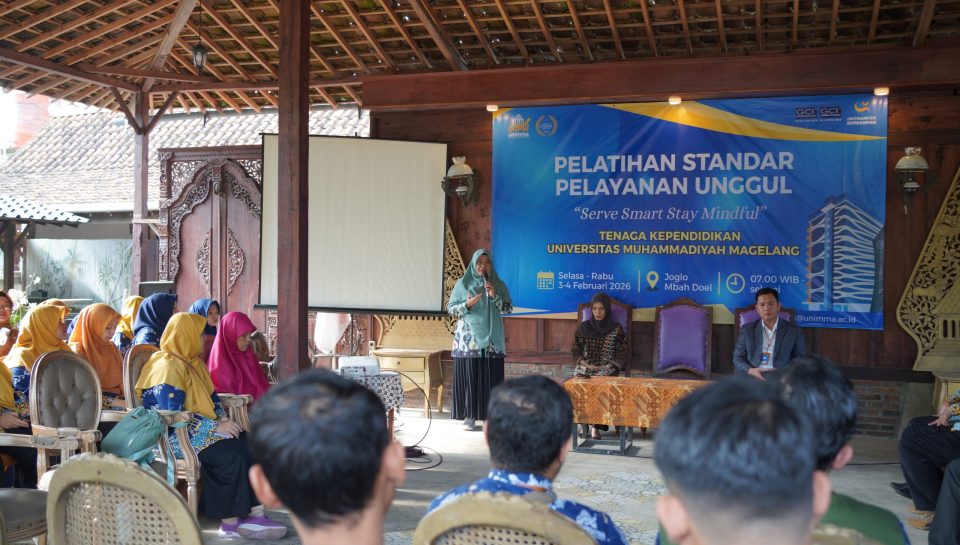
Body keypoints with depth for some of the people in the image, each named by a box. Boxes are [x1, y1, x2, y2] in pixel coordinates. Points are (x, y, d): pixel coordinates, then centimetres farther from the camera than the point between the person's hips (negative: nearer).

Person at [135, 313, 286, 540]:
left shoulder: (191, 362, 14)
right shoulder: (167, 367, -16)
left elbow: (211, 396, 18)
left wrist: (223, 419, -3)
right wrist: (216, 426, -21)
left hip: (194, 428, 9)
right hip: (175, 436, -9)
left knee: (248, 445, -13)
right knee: (230, 454, -26)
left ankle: (254, 513, -18)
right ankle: (230, 521, -15)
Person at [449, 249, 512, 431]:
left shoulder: (499, 285, 7)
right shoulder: (463, 283, 3)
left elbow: (508, 308, 4)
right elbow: (450, 307, 4)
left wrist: (494, 296, -12)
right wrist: (467, 305, -14)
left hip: (492, 339, 1)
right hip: (469, 339, -1)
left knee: (490, 377, -1)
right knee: (469, 376, -3)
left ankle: (491, 415, 6)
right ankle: (469, 416, 3)